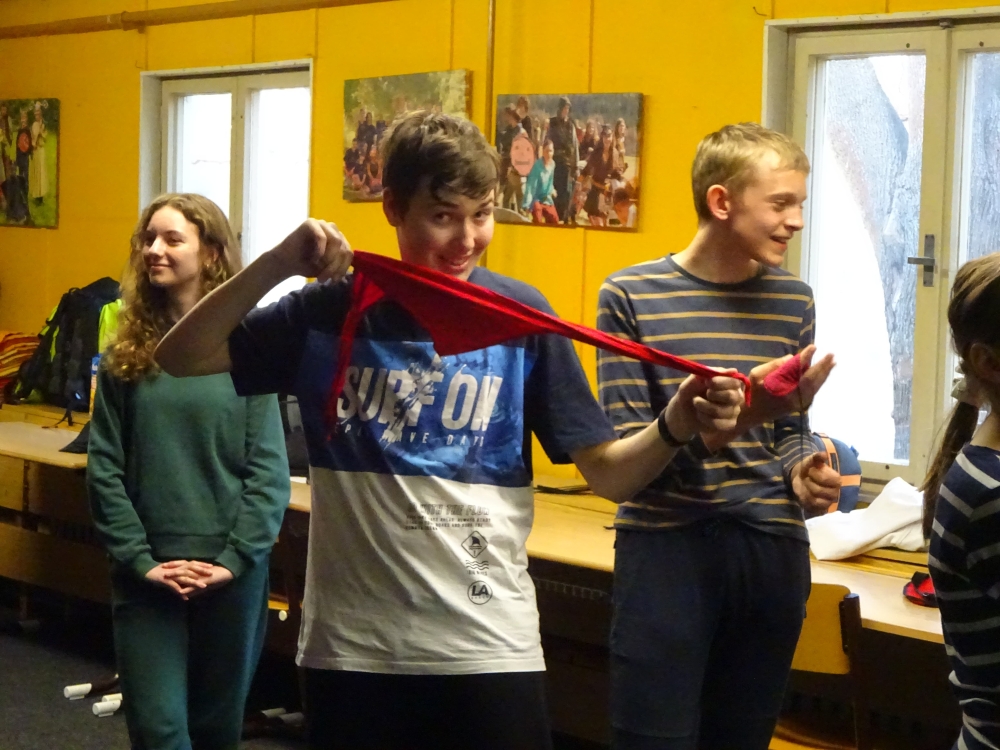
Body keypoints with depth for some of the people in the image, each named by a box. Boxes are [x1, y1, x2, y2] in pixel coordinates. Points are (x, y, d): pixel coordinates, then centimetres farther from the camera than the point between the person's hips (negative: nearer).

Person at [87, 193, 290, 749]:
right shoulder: (127, 355, 3)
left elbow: (269, 469, -5)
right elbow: (104, 468, 0)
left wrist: (234, 560, -13)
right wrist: (140, 559, -9)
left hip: (232, 575, -1)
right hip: (147, 576, 1)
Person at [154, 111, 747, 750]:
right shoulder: (333, 309, -1)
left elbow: (607, 472, -3)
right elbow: (180, 357, -3)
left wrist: (675, 427, -24)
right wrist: (278, 264, -16)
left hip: (488, 647, -1)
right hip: (352, 646, 1)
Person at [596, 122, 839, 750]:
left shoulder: (792, 302, 9)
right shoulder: (632, 296, -5)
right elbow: (623, 451, -10)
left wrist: (803, 471, -7)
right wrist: (729, 418, -25)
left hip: (772, 552, 4)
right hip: (666, 548, -4)